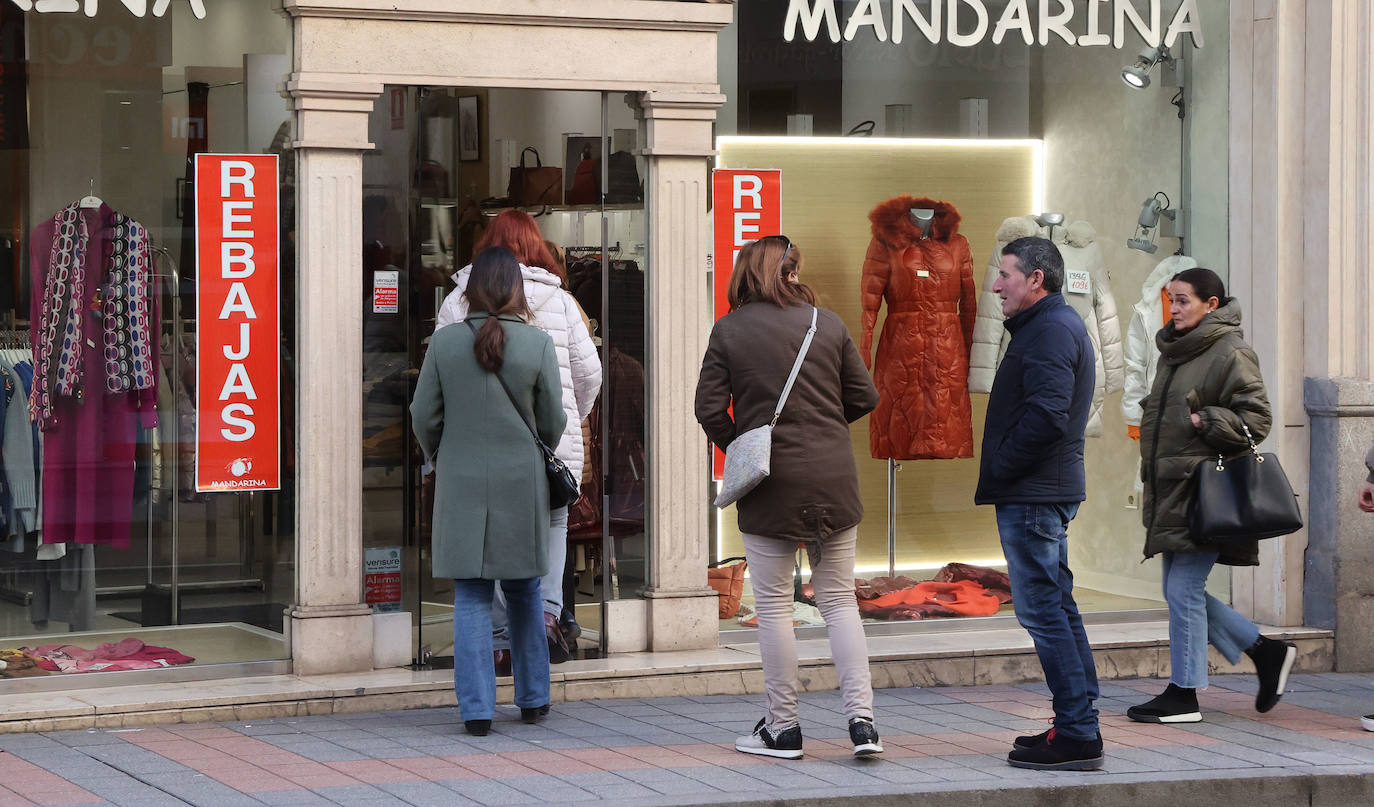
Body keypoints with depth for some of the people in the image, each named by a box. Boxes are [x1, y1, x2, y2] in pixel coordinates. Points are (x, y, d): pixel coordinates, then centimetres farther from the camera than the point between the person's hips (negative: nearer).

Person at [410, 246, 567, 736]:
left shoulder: (445, 342, -6)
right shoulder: (537, 344, -7)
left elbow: (424, 416, 0)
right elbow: (553, 422, 0)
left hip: (461, 483, 0)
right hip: (520, 481, 0)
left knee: (471, 598, 4)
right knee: (523, 592, 16)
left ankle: (476, 709, -1)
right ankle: (533, 699, 25)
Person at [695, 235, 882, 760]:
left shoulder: (729, 331, -3)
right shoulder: (827, 323, 3)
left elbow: (710, 408, -6)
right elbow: (864, 397, 7)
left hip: (771, 482, -3)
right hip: (834, 477, 3)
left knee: (774, 605, 5)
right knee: (839, 600, 9)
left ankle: (782, 728, 9)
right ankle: (861, 719, 1)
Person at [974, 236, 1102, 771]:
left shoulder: (1050, 330, -14)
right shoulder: (1056, 325, 20)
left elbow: (1046, 416, -25)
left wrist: (999, 470, -15)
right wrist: (998, 477, 13)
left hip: (1032, 497, -11)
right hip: (1048, 491, 11)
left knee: (1043, 610, -9)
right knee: (1057, 607, 13)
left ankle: (1077, 735, -10)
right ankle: (1079, 725, 18)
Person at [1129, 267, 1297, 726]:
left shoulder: (1231, 353, -10)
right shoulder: (1173, 352, 16)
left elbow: (1255, 419, -14)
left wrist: (1204, 422, -22)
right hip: (1170, 491, 9)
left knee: (1184, 590, -7)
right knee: (1180, 591, 10)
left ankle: (1183, 695, 3)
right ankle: (1267, 653, 21)